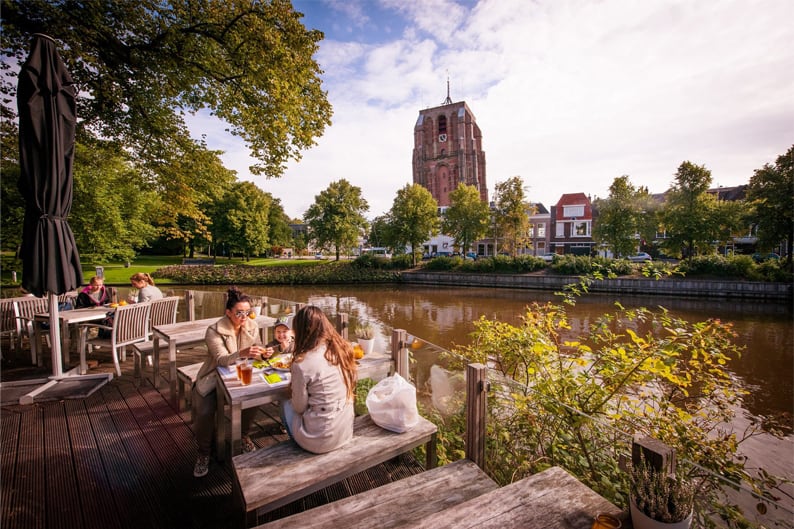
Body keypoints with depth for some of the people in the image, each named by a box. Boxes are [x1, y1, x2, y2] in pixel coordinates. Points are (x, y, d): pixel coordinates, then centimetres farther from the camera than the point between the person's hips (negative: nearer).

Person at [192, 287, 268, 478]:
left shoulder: (252, 326, -9)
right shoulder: (214, 331, -21)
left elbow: (257, 352, -3)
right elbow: (222, 359, -32)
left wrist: (263, 353, -28)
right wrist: (242, 353, -52)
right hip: (214, 378, -2)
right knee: (204, 412, -21)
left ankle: (243, 434, 12)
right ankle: (203, 453, 8)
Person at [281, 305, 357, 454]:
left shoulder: (302, 364, -22)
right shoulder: (344, 348, -5)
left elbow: (299, 407, -9)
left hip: (319, 441, -5)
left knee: (286, 404, 21)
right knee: (293, 404, 25)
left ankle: (301, 448, 33)